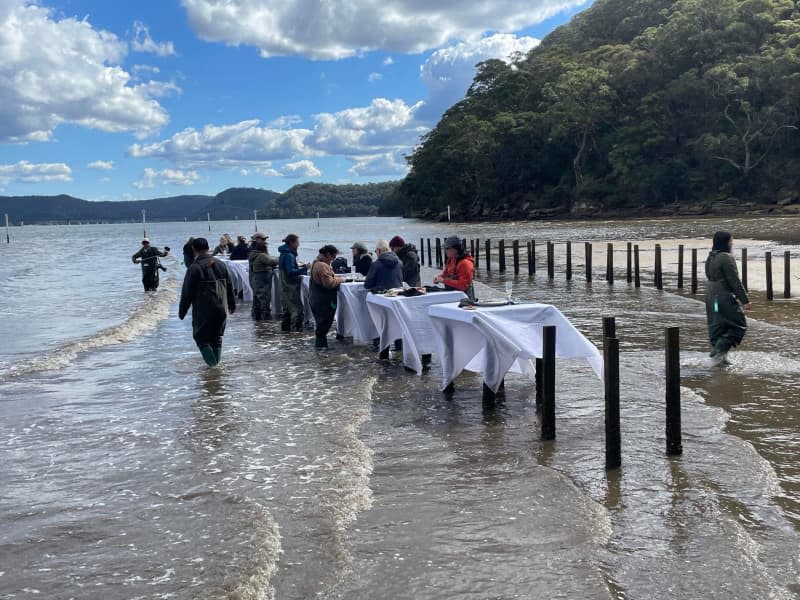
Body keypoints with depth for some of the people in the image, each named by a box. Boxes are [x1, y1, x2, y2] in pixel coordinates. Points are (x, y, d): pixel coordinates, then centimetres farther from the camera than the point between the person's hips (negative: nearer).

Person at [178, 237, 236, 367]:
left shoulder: (194, 268, -12)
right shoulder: (221, 264, 7)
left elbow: (187, 293, -10)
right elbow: (229, 287, 14)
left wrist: (182, 311, 0)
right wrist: (232, 304, 25)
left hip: (203, 310, -5)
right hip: (221, 309, 6)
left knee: (201, 337, 6)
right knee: (216, 337, 18)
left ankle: (211, 362, -7)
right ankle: (216, 361, 21)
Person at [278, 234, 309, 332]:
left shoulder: (284, 254, 12)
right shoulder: (289, 255, -19)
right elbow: (291, 272, -24)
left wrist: (300, 267, 12)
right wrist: (304, 269, -22)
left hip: (285, 286, 10)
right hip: (291, 287, -10)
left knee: (287, 308, 16)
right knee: (297, 309, -8)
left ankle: (285, 328, 21)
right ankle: (297, 328, -9)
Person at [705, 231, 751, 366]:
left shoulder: (710, 258, 11)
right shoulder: (726, 258, -16)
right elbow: (735, 281, -18)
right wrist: (745, 300, -13)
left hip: (711, 297, 9)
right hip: (724, 297, -9)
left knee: (716, 327, 12)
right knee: (739, 326, 1)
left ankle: (717, 355, 14)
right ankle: (720, 350, -9)